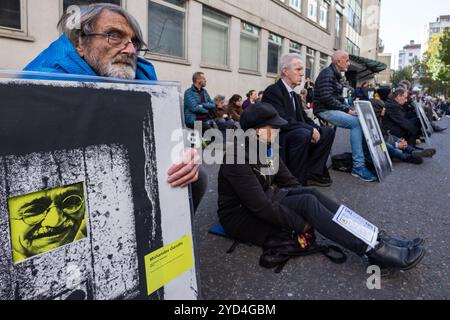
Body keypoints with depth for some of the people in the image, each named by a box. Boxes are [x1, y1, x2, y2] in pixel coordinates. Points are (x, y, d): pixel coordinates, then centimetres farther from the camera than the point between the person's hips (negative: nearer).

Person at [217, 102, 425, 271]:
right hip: (243, 215, -7)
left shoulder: (266, 147, 2)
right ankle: (374, 251, -26)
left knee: (311, 194, -16)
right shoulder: (238, 158, -25)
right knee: (307, 202, -24)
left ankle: (376, 239, -18)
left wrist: (311, 209, -8)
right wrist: (301, 224, -22)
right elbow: (260, 206, -28)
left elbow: (288, 180, 4)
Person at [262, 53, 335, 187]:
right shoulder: (273, 91, -14)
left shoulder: (294, 95, 16)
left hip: (295, 134, 10)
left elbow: (303, 118, 14)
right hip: (277, 137, -9)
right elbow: (283, 121, -25)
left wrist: (314, 129, -8)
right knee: (303, 134, -35)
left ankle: (311, 173, 0)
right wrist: (310, 129, -22)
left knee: (328, 132, 3)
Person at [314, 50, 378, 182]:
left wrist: (348, 109, 2)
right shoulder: (327, 74, -11)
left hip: (334, 109, 10)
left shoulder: (336, 76, 20)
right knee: (357, 123, -24)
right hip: (325, 110, -10)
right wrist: (346, 110, -19)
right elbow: (327, 98, -23)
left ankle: (365, 158, 0)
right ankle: (358, 166, -22)